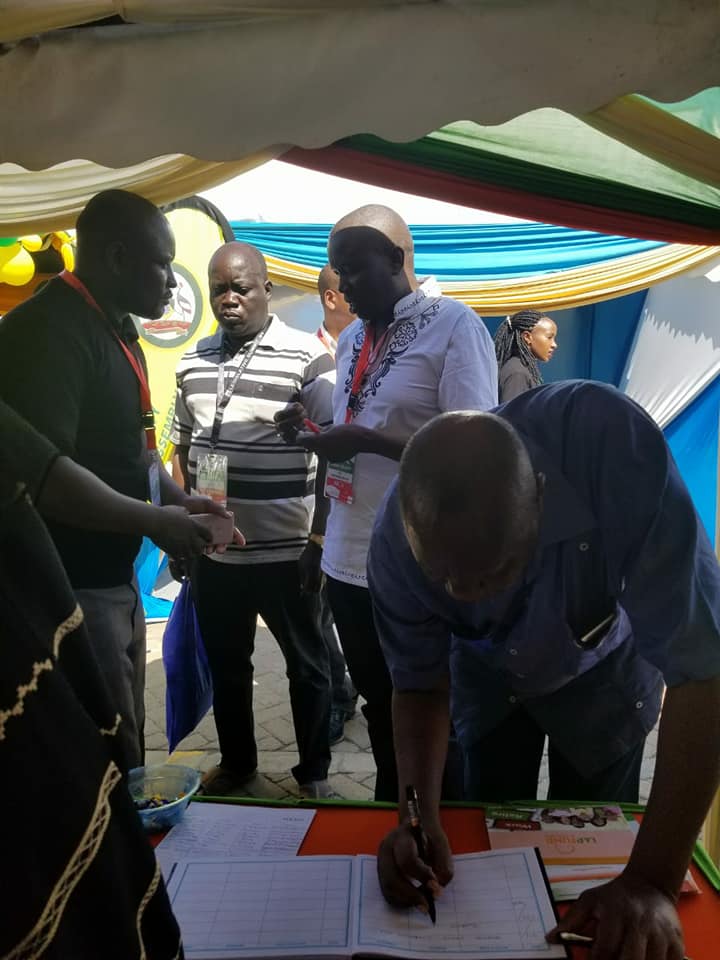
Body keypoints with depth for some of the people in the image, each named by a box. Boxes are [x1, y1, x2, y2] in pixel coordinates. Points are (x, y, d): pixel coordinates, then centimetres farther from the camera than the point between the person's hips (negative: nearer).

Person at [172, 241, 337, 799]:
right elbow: (183, 447, 16)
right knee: (225, 664, 18)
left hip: (286, 550, -5)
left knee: (306, 663, 12)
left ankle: (314, 772, 31)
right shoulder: (193, 361, 8)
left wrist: (320, 538, -12)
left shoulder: (307, 357, -9)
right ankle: (237, 765, 38)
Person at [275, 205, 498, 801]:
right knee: (379, 707, 21)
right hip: (349, 563, 7)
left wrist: (366, 440, -21)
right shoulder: (351, 339, 13)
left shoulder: (454, 325, -9)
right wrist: (314, 432, 1)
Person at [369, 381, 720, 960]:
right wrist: (419, 816, -33)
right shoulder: (398, 541, -34)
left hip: (603, 669, -1)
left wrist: (653, 880, -40)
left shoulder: (616, 447, -44)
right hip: (490, 675, 2)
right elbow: (420, 685, -17)